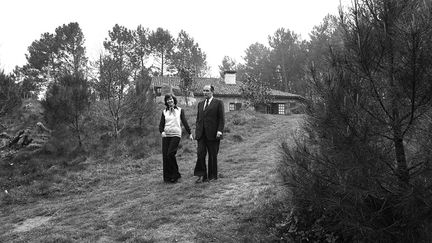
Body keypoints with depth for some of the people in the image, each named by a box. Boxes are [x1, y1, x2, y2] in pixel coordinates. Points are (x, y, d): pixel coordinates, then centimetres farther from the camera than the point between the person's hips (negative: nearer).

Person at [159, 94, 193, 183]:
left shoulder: (180, 110, 8)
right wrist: (162, 131, -11)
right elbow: (161, 124, 9)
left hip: (176, 135, -3)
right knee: (165, 155, -3)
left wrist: (190, 133, 8)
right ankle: (167, 177, 7)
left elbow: (185, 122, 10)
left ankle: (175, 174, -2)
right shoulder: (164, 112, 12)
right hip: (166, 135, 3)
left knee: (170, 154, -17)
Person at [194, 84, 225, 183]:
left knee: (212, 155, 4)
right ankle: (202, 175, -1)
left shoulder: (218, 103, 1)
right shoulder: (200, 104, 18)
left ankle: (212, 176, 15)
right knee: (200, 154, -7)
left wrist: (219, 131, -13)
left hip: (213, 134, -4)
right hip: (201, 134, 4)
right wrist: (197, 131, 10)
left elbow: (221, 119, -3)